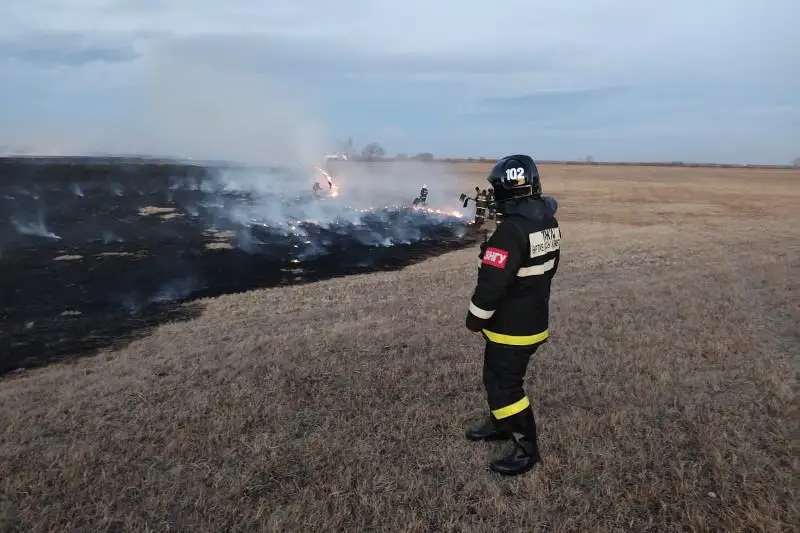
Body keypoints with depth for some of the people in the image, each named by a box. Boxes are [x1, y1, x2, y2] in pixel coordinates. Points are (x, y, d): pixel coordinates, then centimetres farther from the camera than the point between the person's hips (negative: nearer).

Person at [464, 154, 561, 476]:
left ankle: (527, 448, 19)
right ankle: (500, 425, 42)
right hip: (535, 319, 9)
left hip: (512, 327, -9)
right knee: (500, 376, 24)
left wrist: (475, 319, -12)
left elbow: (491, 284, -27)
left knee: (504, 385, 6)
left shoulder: (511, 231, -28)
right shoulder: (549, 222, 1)